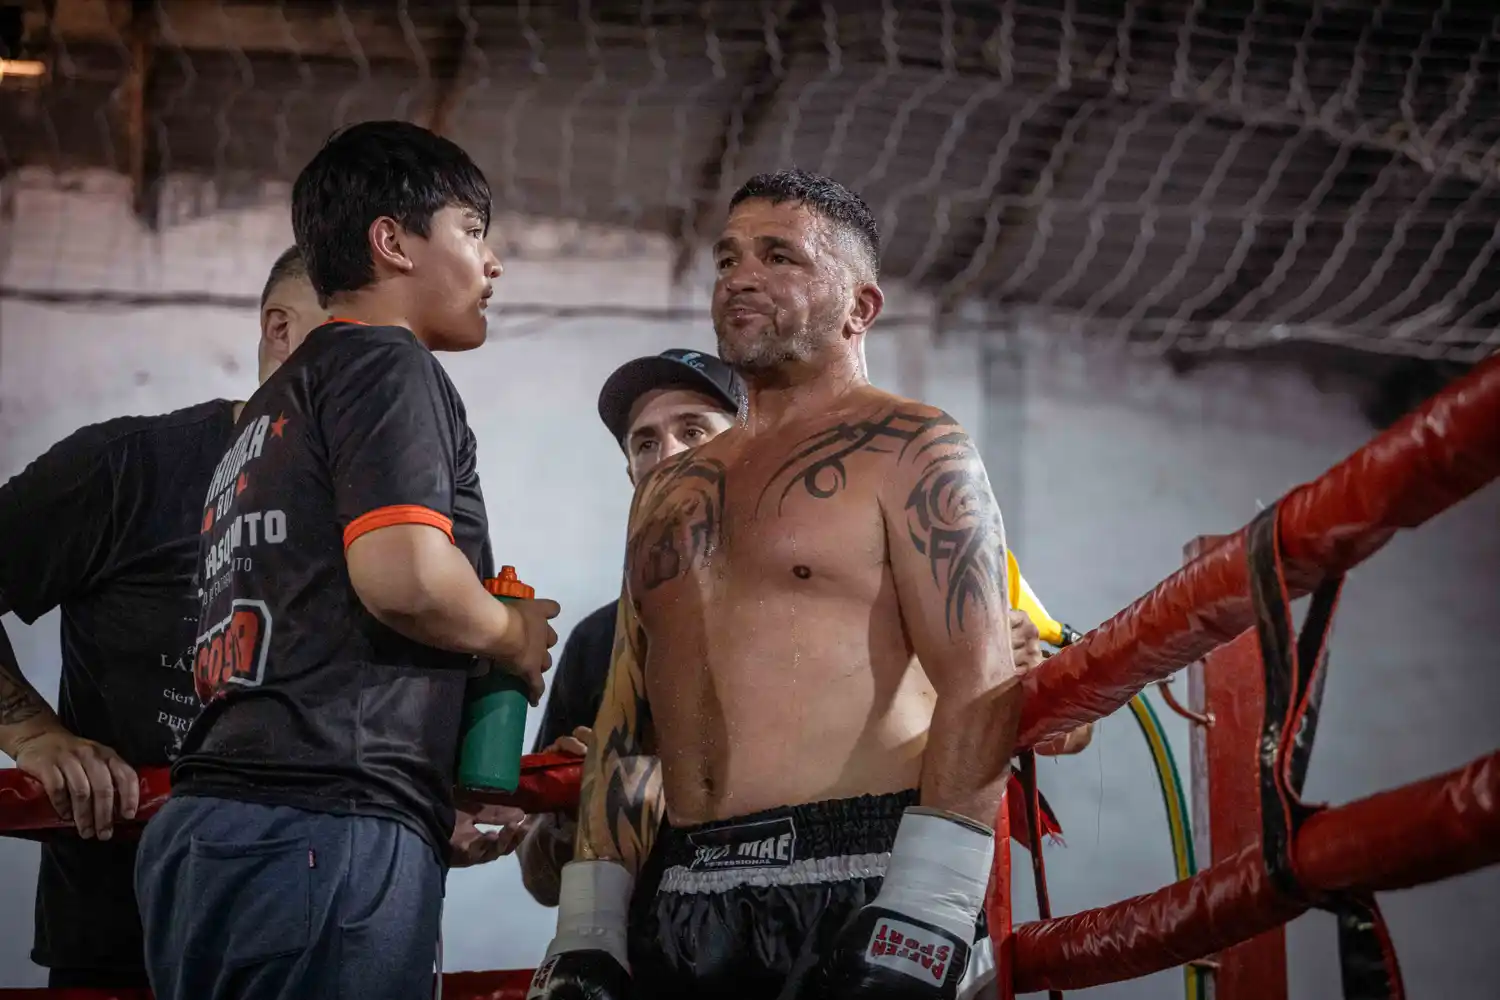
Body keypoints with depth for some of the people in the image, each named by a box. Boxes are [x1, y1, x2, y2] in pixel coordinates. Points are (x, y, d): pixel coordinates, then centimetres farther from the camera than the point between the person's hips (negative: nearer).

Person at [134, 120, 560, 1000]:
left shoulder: (269, 408, 28)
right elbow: (406, 574, -17)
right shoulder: (385, 363, -1)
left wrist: (443, 808, 25)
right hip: (325, 829, -9)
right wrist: (515, 637, 3)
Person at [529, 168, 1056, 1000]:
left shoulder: (912, 452, -1)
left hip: (856, 888, -6)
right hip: (682, 898, 6)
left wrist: (916, 933, -20)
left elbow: (978, 686, -11)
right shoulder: (668, 491, 19)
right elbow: (627, 718, 17)